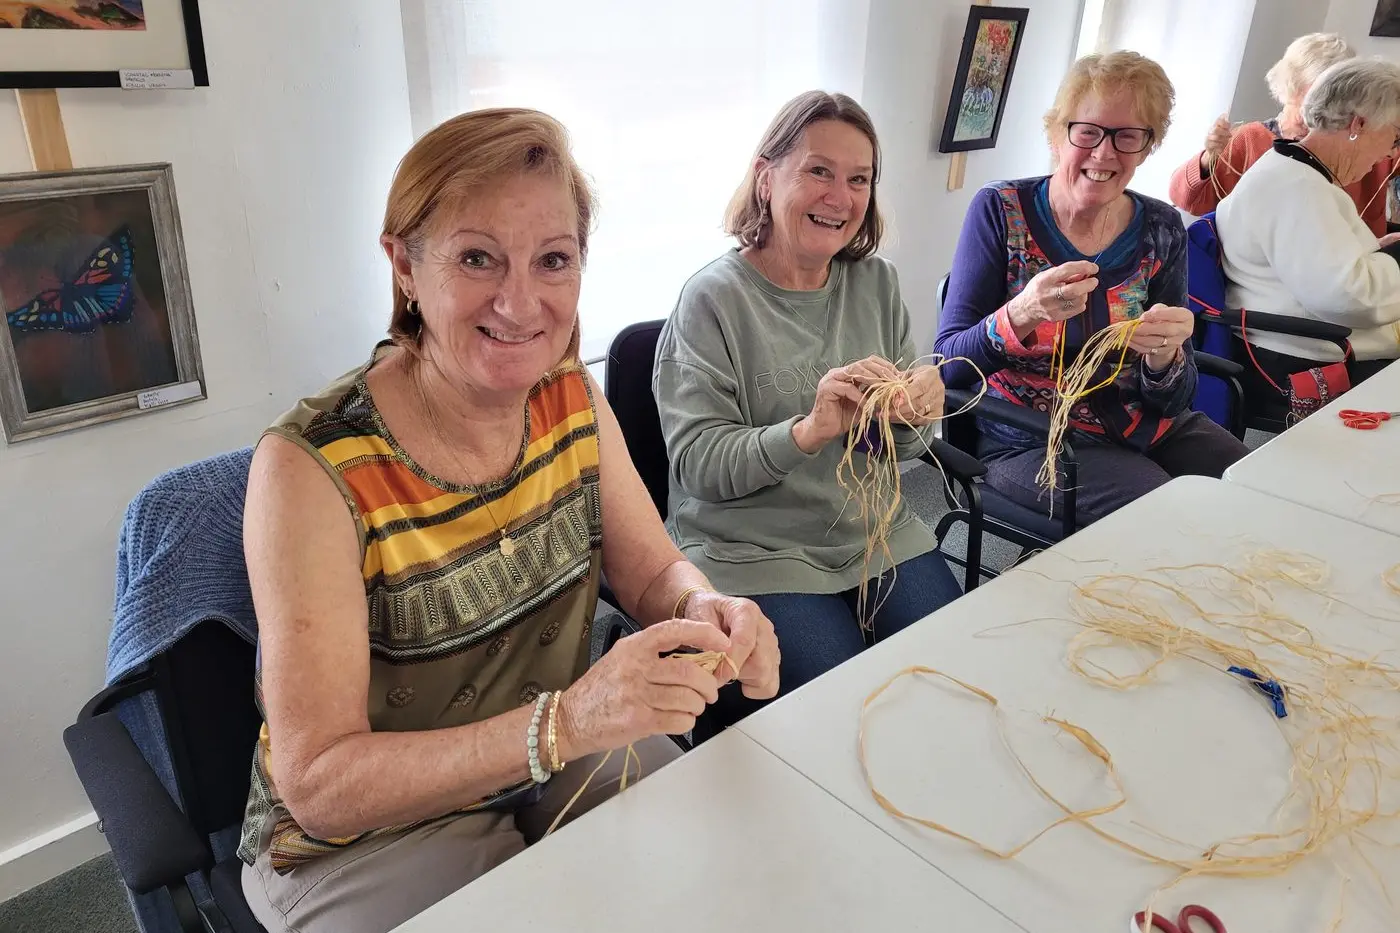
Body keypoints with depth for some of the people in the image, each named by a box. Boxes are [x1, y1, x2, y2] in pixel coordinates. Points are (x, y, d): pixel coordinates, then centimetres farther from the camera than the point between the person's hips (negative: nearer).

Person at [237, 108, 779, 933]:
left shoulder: (572, 397, -9)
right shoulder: (313, 467, -25)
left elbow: (655, 571, -1)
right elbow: (318, 784, -24)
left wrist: (704, 611, -25)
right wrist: (566, 720, -38)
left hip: (559, 764, 5)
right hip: (363, 836, -4)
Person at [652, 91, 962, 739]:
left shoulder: (876, 283, 5)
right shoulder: (713, 298, -11)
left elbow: (901, 447, 8)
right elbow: (697, 466, -16)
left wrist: (914, 414, -16)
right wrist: (809, 431, -30)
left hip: (876, 534, 6)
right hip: (751, 551, -5)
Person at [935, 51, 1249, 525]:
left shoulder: (1161, 230, 1)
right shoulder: (1000, 211, -8)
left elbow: (1173, 403, 0)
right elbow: (949, 365, -15)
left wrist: (1164, 358, -23)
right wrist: (1022, 315, -34)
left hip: (1146, 429, 5)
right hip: (1031, 444, -5)